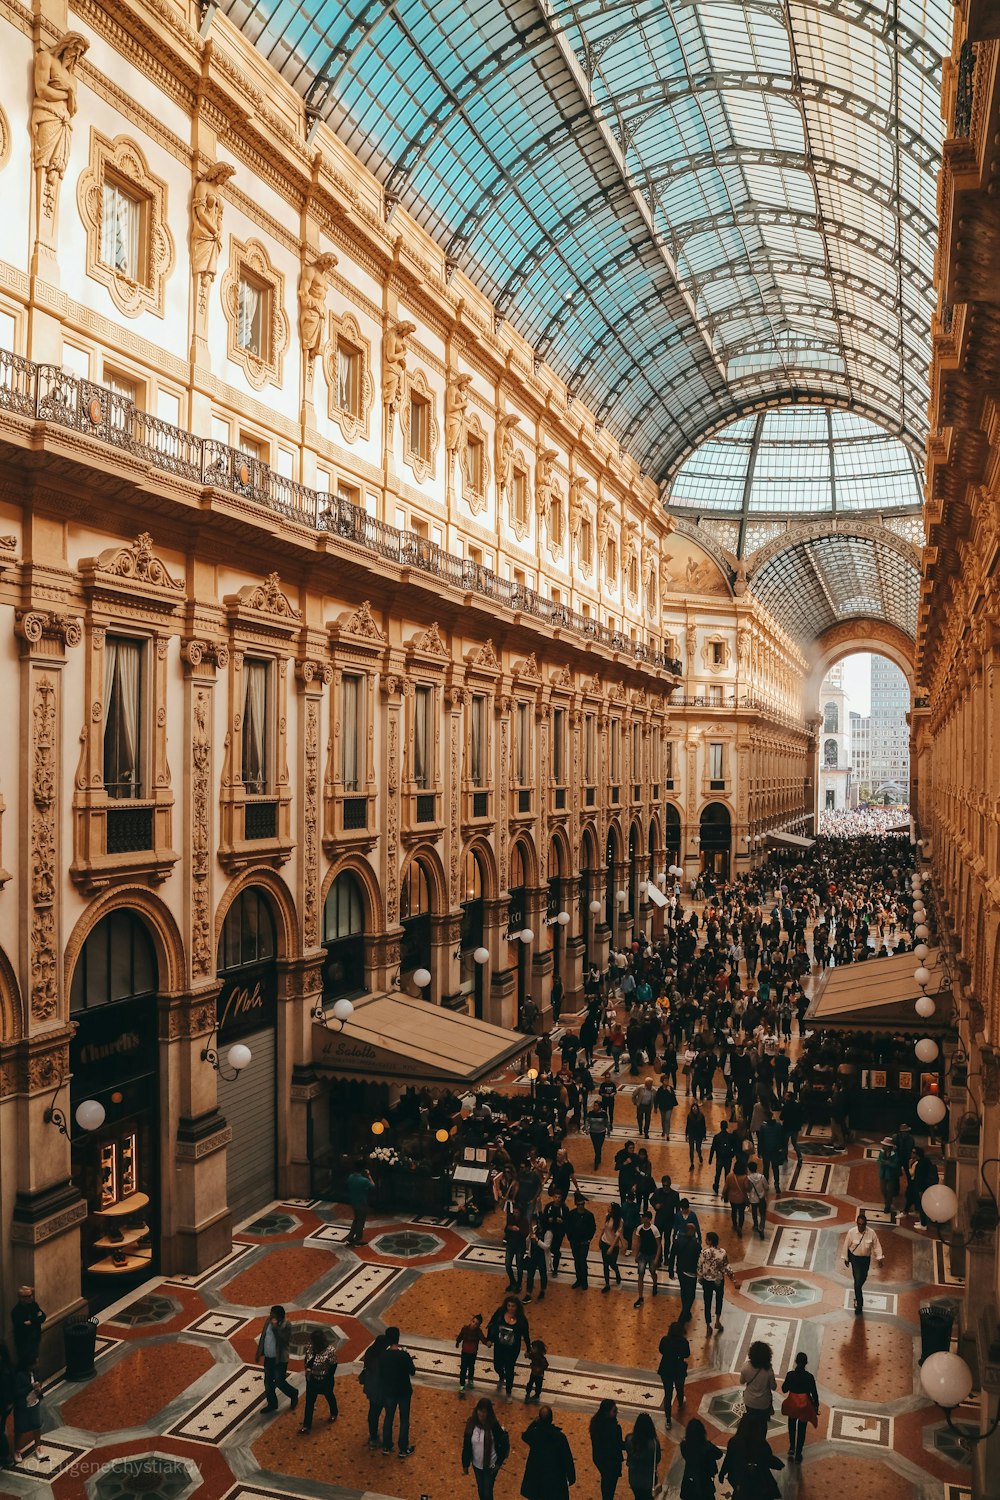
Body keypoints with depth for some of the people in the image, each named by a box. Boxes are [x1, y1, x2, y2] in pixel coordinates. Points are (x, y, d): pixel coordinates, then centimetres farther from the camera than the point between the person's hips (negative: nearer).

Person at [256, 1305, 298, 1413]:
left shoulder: (286, 1325, -21)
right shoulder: (269, 1321, -2)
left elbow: (285, 1339, -31)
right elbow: (263, 1336, 9)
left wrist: (275, 1327, -35)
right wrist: (259, 1353, 11)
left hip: (280, 1359, -7)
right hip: (268, 1358, 7)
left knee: (280, 1382, 1)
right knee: (268, 1382, 15)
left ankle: (293, 1394, 29)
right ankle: (272, 1404, 34)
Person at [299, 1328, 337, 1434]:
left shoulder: (330, 1350, -29)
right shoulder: (311, 1347, -12)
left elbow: (333, 1366, -19)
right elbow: (307, 1359, 6)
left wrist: (327, 1380, -13)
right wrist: (308, 1368, -8)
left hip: (325, 1380, -4)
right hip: (312, 1379, 4)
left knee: (329, 1397, 21)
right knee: (309, 1401, 8)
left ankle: (334, 1414, 49)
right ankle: (307, 1426, 19)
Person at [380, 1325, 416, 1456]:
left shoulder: (383, 1355, -15)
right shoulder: (404, 1355, -25)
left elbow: (380, 1373, -1)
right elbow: (412, 1372, -12)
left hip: (388, 1391, 3)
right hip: (404, 1392, -3)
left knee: (388, 1418, 21)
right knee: (404, 1420, 14)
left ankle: (386, 1447, 33)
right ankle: (403, 1449, 24)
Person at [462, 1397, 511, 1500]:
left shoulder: (493, 1426, -22)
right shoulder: (471, 1423, -14)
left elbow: (504, 1443, -12)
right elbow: (466, 1445, -4)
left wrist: (499, 1462, -9)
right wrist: (465, 1464, 3)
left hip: (490, 1466, -3)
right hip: (476, 1464, 3)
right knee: (480, 1490, 20)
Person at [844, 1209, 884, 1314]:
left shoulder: (871, 1233, -17)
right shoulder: (851, 1232, -20)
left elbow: (876, 1246, -4)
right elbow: (846, 1245, -8)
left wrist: (879, 1257, -12)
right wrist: (846, 1258, 0)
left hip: (866, 1258, 3)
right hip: (855, 1258, -3)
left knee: (863, 1278, 20)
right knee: (857, 1281, -8)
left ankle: (857, 1295, 52)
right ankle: (859, 1305, 3)